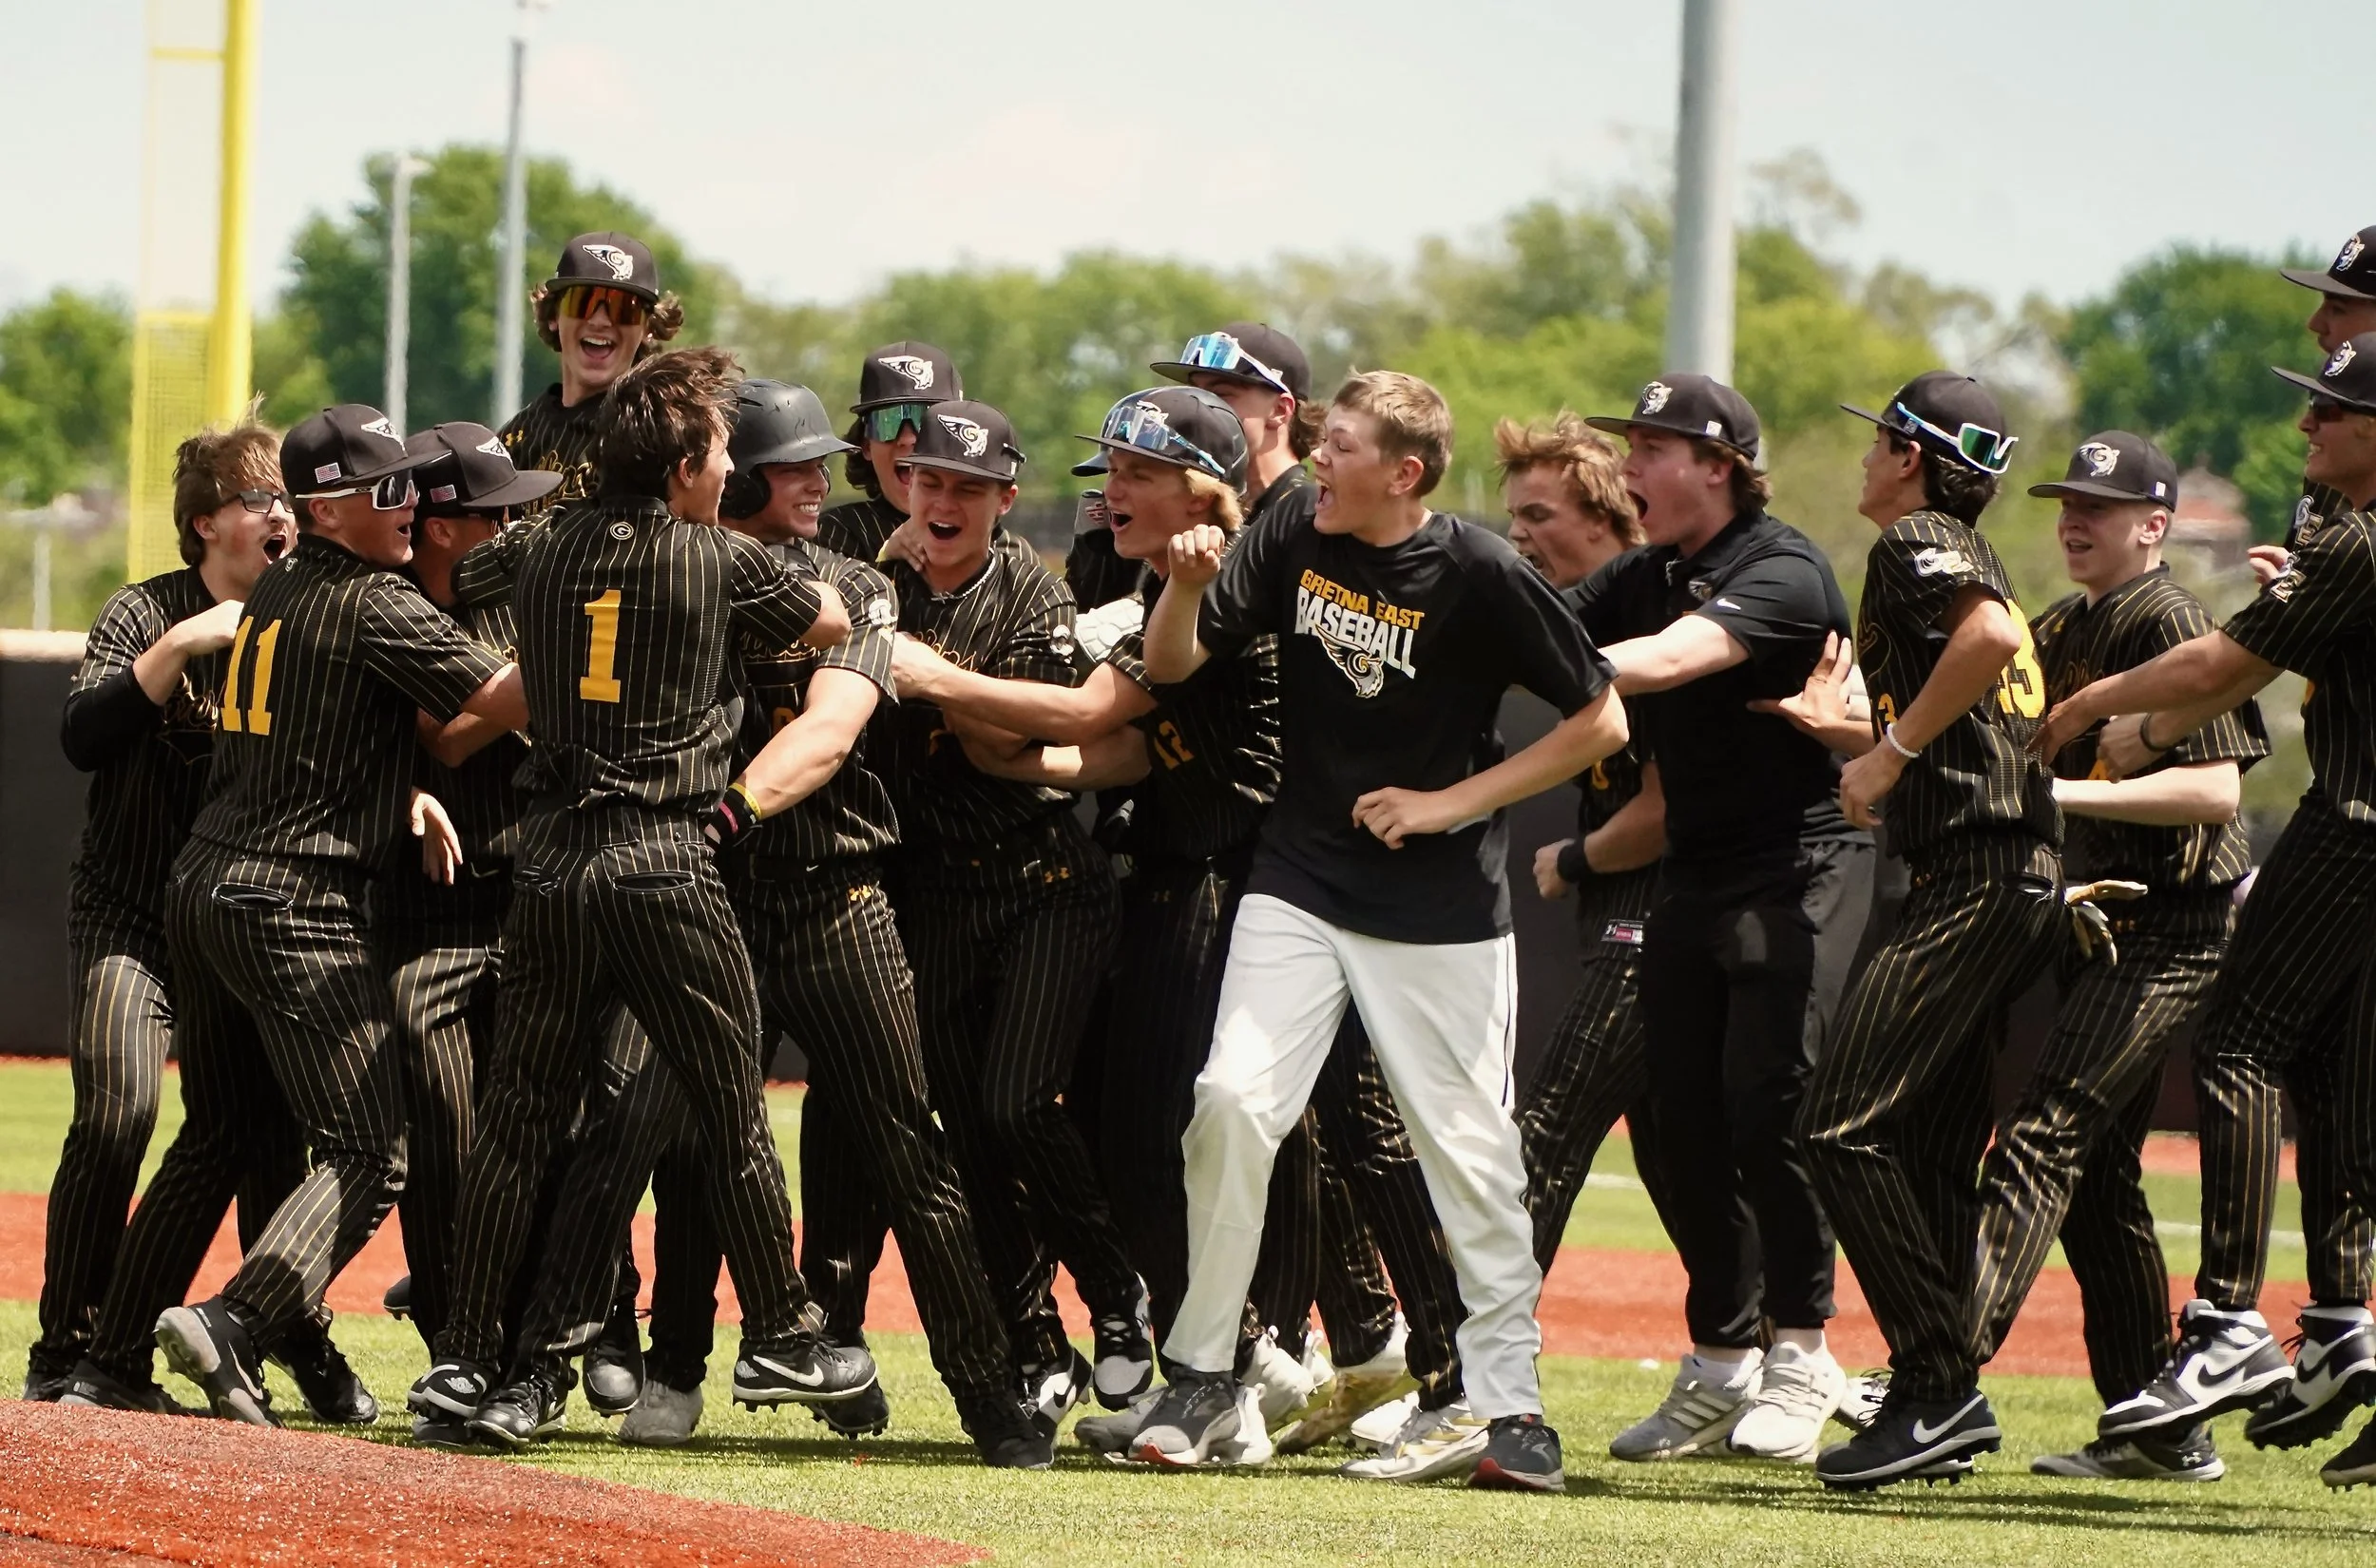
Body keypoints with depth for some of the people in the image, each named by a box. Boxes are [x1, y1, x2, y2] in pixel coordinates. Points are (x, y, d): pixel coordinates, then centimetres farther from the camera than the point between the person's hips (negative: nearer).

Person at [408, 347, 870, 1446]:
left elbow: (447, 582, 29)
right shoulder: (717, 560, -2)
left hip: (550, 856, 4)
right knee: (732, 1108, 7)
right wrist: (800, 588, 33)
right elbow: (829, 623, 14)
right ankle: (776, 1340, 12)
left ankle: (467, 1358, 2)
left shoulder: (540, 552, 8)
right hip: (665, 860, -4)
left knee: (520, 1114, 5)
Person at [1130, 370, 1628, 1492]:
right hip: (1298, 884, 3)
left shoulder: (1481, 576, -13)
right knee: (1234, 1099, -11)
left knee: (1467, 1143, -1)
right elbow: (1171, 665, 5)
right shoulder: (1294, 545, 0)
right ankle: (1202, 1373, 0)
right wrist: (1188, 586, -17)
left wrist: (1450, 804, -12)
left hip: (1439, 905, -3)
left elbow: (1600, 722, -8)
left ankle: (1509, 1397, 9)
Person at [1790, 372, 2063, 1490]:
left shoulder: (1918, 543, -6)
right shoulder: (1965, 557, 24)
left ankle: (1941, 1388, -19)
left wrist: (1892, 749, -18)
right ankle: (1938, 1408, 12)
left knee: (1844, 1127, -15)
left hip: (1968, 882, -10)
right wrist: (1826, 727, 29)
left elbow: (1991, 635, -27)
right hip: (2021, 882, 10)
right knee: (1932, 1150, 12)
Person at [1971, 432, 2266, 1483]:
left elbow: (2215, 789, -22)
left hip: (2172, 930, -10)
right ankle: (2162, 1436, 16)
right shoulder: (2057, 630, 15)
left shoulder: (2171, 625, -12)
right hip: (2092, 922, 10)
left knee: (2044, 1134, -21)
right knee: (2096, 1173, 10)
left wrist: (2069, 792, -26)